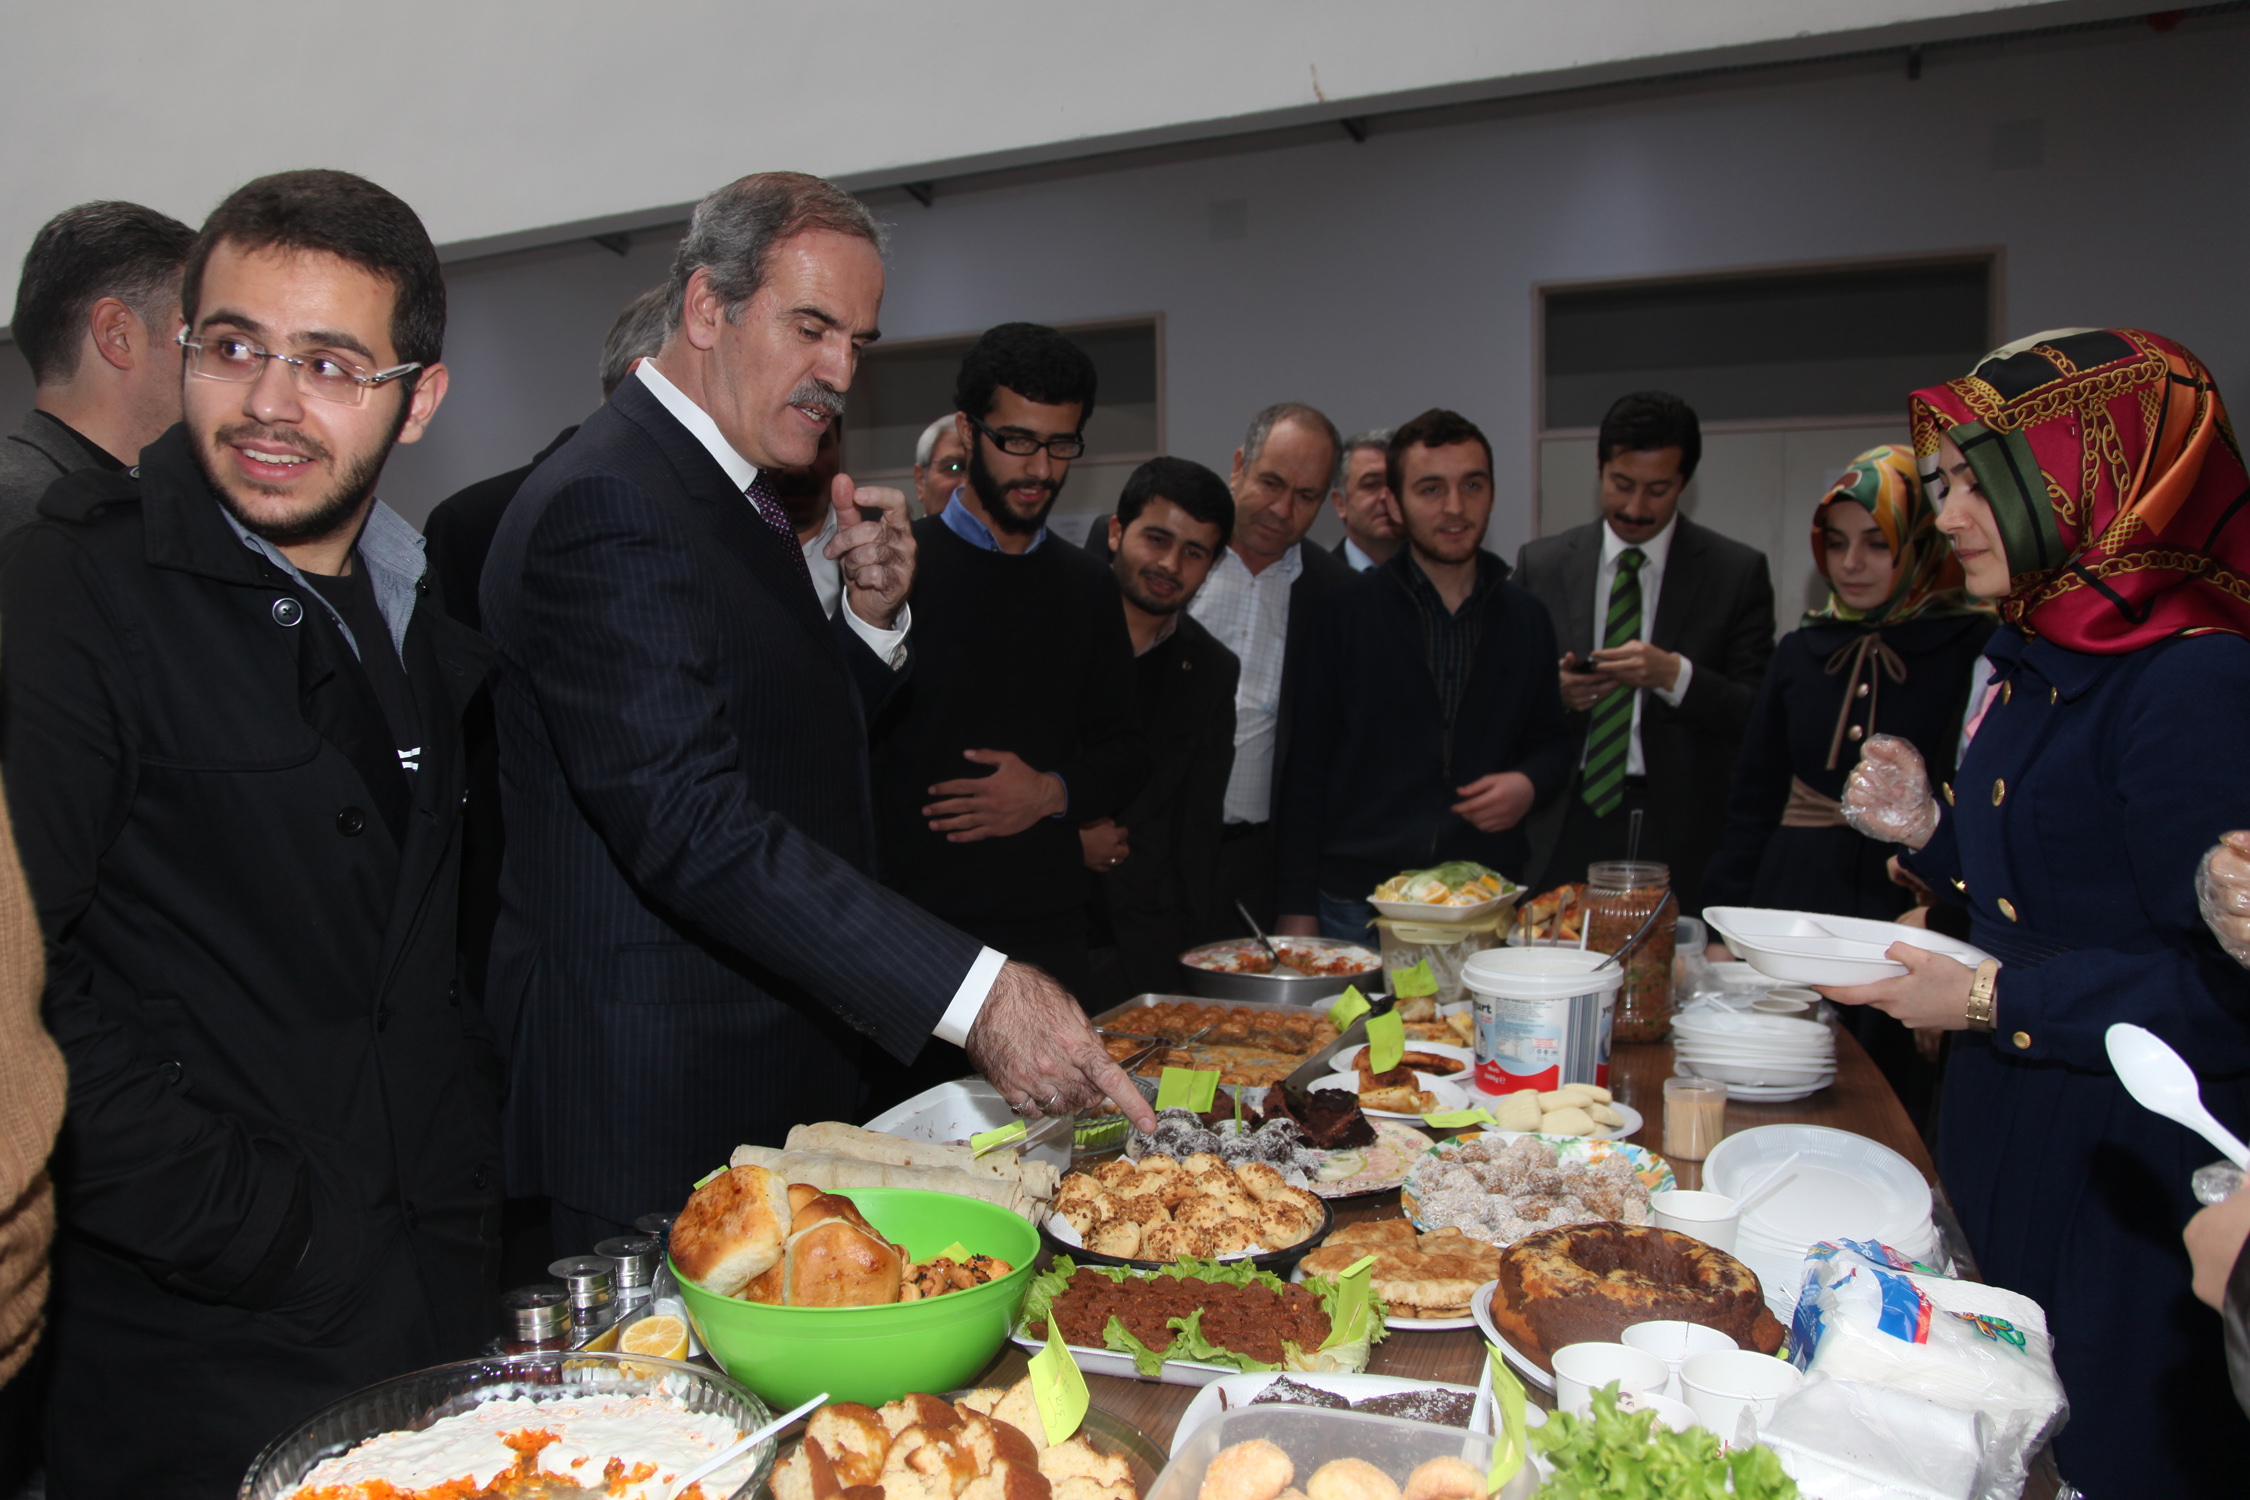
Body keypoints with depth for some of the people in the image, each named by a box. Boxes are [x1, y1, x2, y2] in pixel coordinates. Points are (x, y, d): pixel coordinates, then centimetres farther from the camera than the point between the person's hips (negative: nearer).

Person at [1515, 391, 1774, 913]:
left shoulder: (1738, 571, 3)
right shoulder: (1540, 563, 8)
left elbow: (1758, 716, -2)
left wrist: (1674, 675, -17)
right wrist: (1552, 691, -11)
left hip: (1680, 833, -1)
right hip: (1564, 830, 1)